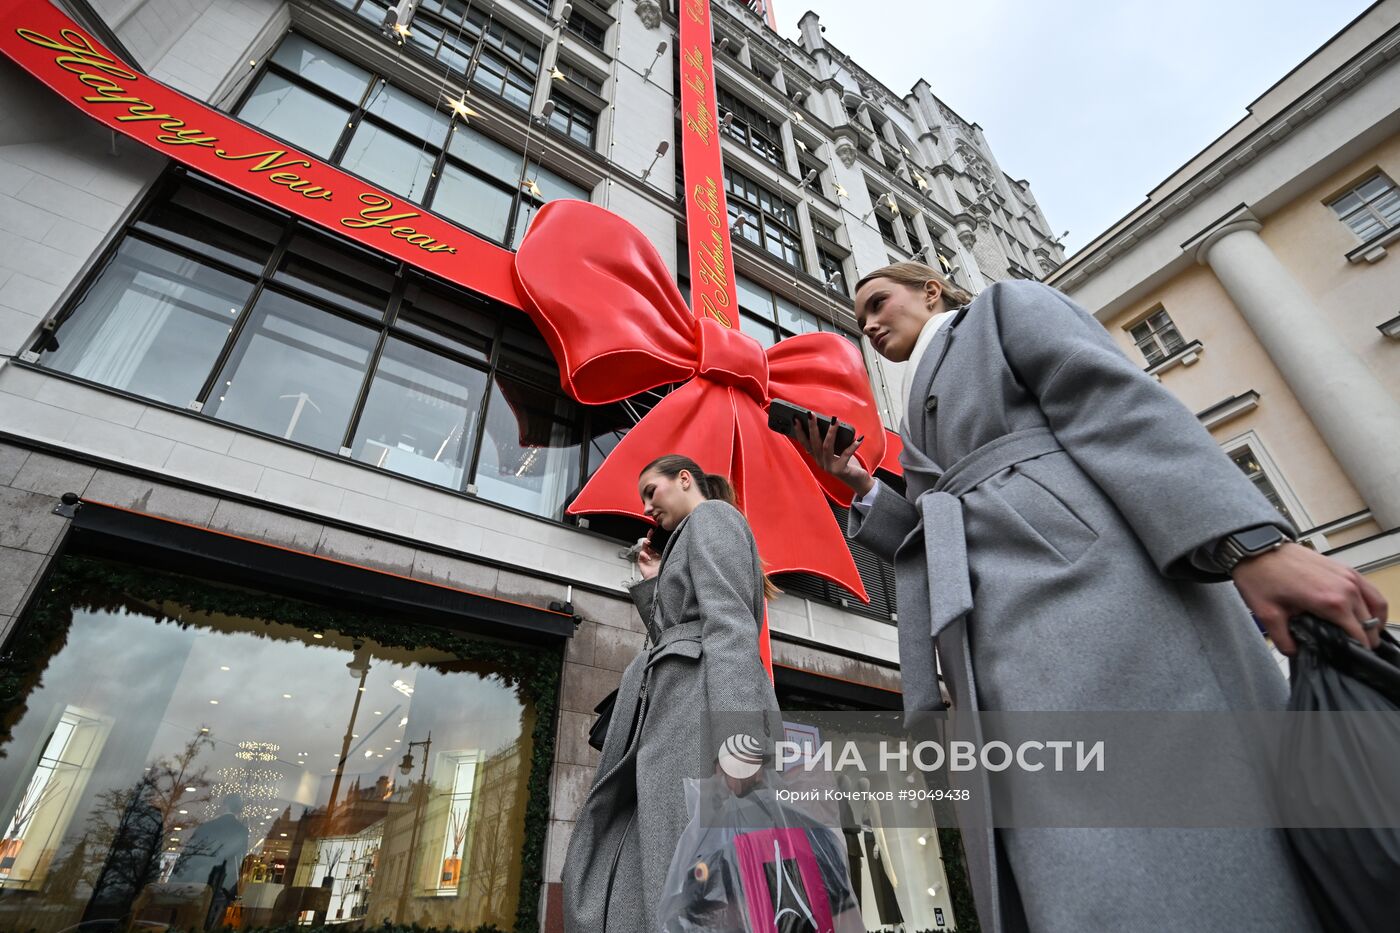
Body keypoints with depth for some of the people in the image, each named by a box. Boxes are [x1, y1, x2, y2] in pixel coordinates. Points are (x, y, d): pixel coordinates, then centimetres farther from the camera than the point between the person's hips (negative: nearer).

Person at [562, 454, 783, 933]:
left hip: (704, 714, -10)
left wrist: (735, 739, -25)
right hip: (675, 718, 10)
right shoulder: (693, 550, 33)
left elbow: (729, 624, -14)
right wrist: (655, 584, 26)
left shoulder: (712, 516, 4)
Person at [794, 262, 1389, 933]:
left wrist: (1253, 544, -16)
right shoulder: (918, 420, 33)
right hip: (1004, 644, 7)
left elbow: (1120, 404, -3)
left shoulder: (1004, 305, 16)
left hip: (1091, 588, -6)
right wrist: (862, 487, 14)